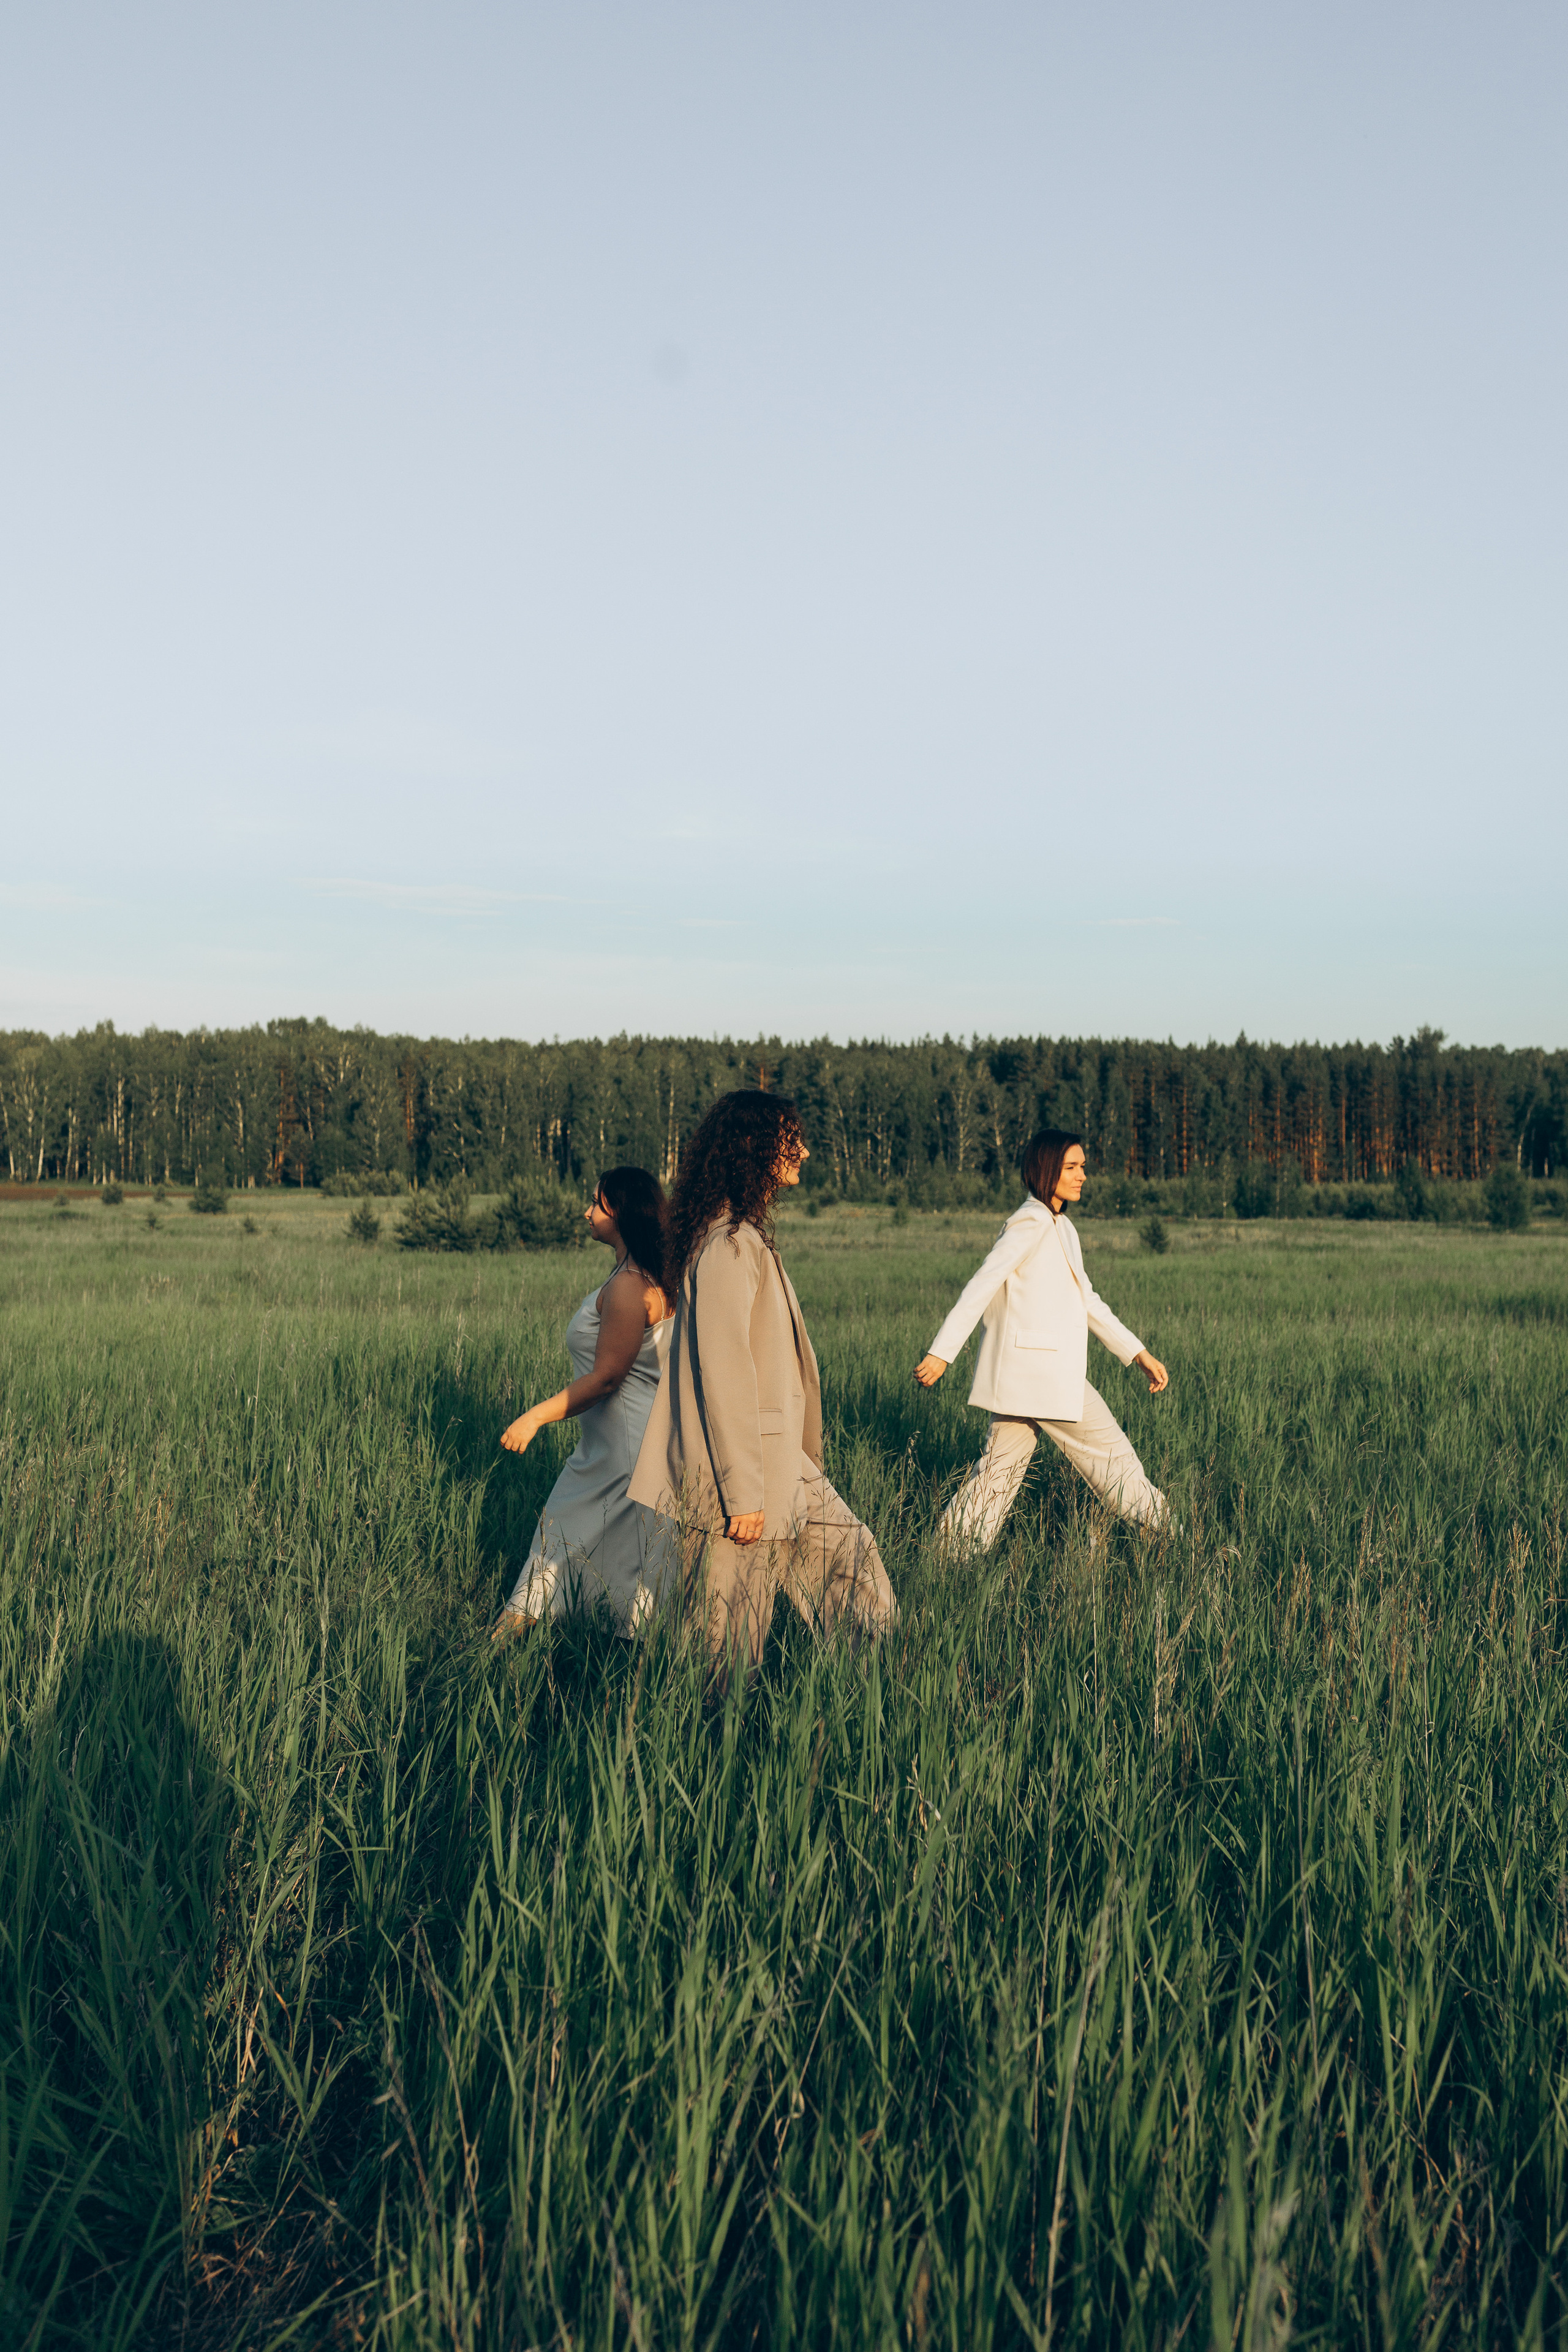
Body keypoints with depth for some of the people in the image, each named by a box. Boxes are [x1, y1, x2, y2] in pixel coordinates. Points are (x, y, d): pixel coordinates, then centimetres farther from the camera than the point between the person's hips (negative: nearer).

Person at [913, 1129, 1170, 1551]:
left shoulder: (1060, 1227, 18)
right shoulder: (1032, 1222, -12)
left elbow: (1087, 1299, 23)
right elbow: (982, 1286, -17)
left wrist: (1139, 1353, 21)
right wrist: (941, 1354, -20)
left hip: (1021, 1373, 9)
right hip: (1041, 1373, -9)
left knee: (1000, 1469, 8)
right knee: (1111, 1455, 5)